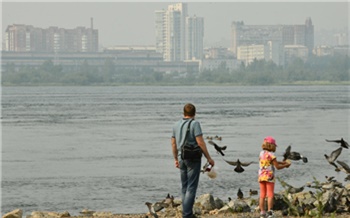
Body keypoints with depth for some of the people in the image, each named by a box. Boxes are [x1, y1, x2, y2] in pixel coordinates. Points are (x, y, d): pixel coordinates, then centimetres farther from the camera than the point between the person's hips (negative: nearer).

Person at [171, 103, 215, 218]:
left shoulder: (176, 125, 9)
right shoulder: (194, 124, -10)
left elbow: (173, 144, 14)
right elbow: (200, 142, -15)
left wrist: (176, 159, 24)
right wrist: (209, 158, -9)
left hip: (181, 158, 6)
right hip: (193, 158, -6)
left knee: (184, 187, 13)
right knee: (191, 187, -6)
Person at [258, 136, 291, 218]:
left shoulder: (261, 153, 9)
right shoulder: (271, 155, -12)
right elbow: (277, 167, -10)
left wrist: (282, 162, 20)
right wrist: (286, 165, 5)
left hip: (261, 177, 6)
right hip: (269, 177, -6)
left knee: (262, 195, 6)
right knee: (270, 195, -2)